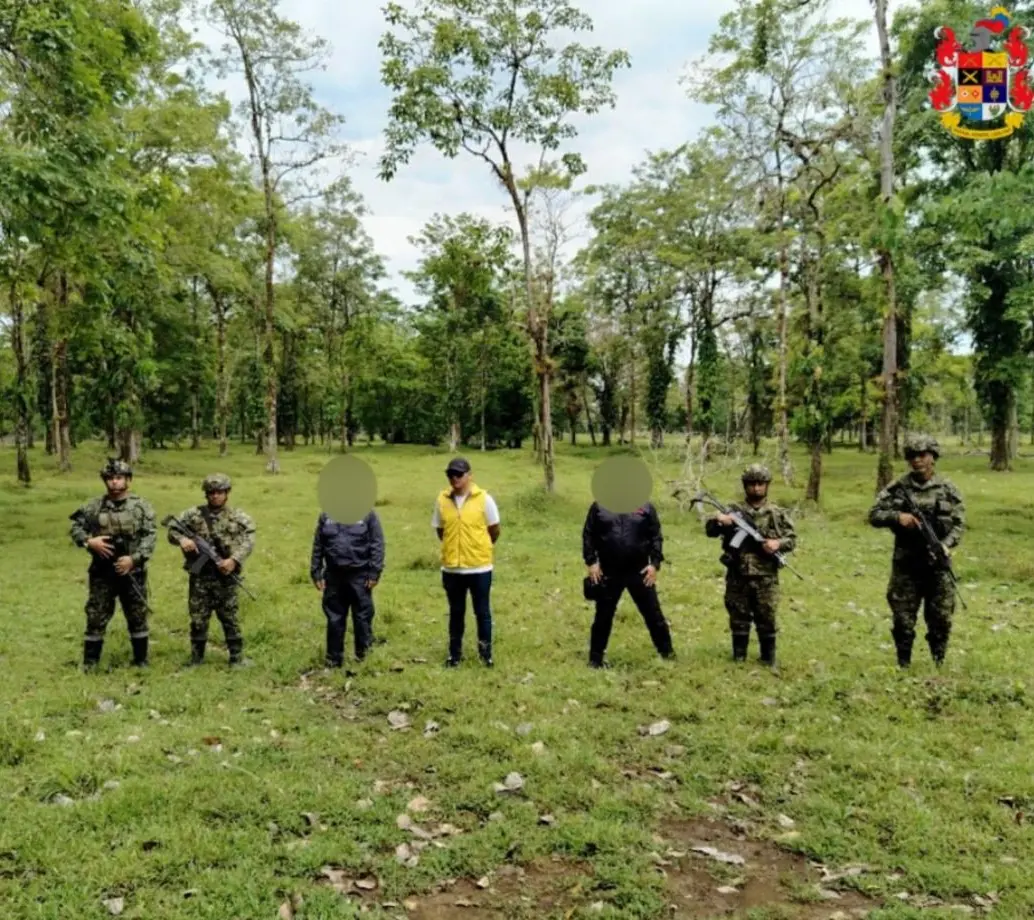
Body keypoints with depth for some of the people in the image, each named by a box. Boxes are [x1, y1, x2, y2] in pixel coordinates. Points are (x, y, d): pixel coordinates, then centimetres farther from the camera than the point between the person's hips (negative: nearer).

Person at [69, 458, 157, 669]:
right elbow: (76, 527, 8)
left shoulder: (141, 506, -3)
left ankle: (141, 660, 20)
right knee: (96, 617, 5)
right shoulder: (94, 507, 2)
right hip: (102, 572, 1)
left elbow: (150, 536, -8)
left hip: (132, 572, -1)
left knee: (137, 617, 8)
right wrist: (88, 541, -12)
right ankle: (89, 662, 17)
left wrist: (134, 558, -19)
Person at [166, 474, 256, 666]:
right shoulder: (193, 514, 4)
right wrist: (182, 539, -15)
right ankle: (196, 658, 22)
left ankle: (237, 658, 14)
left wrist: (234, 559, -23)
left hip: (225, 577, -1)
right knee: (198, 619, 9)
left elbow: (248, 541, -8)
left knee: (230, 619, 6)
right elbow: (172, 530, 7)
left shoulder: (238, 517, 1)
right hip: (199, 577, 1)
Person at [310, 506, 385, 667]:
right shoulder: (326, 515, 5)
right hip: (334, 575, 3)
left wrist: (374, 572, -10)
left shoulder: (367, 514, -3)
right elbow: (317, 545, 9)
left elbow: (377, 544, -5)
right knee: (334, 619, 9)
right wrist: (316, 572, 5)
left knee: (362, 617, 4)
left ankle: (364, 657, 17)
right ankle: (334, 659, 21)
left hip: (359, 575, -3)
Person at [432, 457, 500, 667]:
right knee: (456, 612, 14)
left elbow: (494, 530, 2)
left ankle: (486, 652, 20)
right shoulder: (442, 499, -1)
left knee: (482, 612, 7)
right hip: (451, 567, 3)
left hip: (479, 566, -3)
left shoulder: (484, 498, -9)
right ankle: (454, 653, 26)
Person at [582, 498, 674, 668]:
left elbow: (656, 537, 1)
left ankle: (667, 652, 24)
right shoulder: (599, 506, 1)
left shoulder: (645, 507, 1)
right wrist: (591, 562, -5)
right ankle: (596, 658, 21)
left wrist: (655, 564, -7)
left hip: (639, 572, 0)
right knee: (603, 616, 9)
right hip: (608, 573, 0)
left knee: (653, 614, 8)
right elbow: (588, 535, 2)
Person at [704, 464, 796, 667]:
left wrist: (778, 543, -15)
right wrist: (718, 521, -24)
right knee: (739, 618, 9)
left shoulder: (777, 513, 4)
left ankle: (768, 657, 22)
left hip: (766, 578, 0)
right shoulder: (734, 511, 3)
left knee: (767, 619, 7)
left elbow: (792, 538, 7)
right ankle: (739, 657, 22)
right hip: (738, 577, 0)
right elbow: (710, 530, -1)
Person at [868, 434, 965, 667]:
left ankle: (938, 665, 22)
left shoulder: (947, 490, 2)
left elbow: (959, 522, 2)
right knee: (903, 619, 4)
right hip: (905, 564, 0)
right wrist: (897, 516, -18)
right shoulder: (897, 488, 1)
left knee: (941, 618, 6)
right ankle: (903, 665, 18)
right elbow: (874, 514, 0)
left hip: (937, 563, 0)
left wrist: (947, 544, -15)